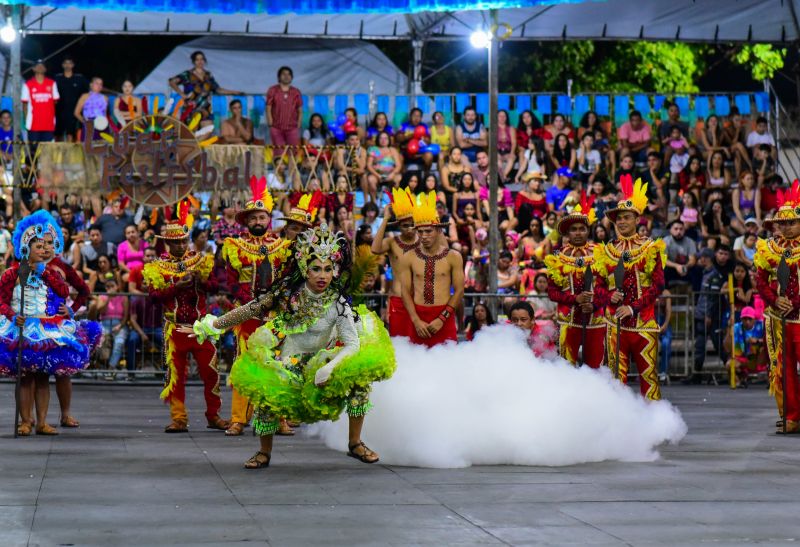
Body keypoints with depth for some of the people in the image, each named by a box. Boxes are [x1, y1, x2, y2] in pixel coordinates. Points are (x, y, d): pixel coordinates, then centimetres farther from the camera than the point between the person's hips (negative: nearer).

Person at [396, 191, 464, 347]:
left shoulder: (453, 257, 2)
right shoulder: (408, 258, 5)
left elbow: (459, 290, 0)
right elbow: (406, 291, 4)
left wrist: (441, 319, -8)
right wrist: (416, 320, -7)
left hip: (445, 317, -1)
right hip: (418, 316, 1)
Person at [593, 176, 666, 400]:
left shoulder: (651, 248, 3)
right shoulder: (606, 251, 11)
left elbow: (658, 285, -4)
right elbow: (598, 287, 11)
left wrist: (633, 307, -13)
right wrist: (610, 297, -12)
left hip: (644, 321, -2)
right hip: (615, 322, 2)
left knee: (649, 373, -3)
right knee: (616, 374, 1)